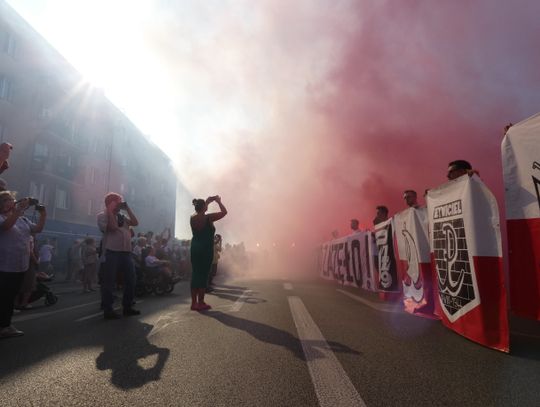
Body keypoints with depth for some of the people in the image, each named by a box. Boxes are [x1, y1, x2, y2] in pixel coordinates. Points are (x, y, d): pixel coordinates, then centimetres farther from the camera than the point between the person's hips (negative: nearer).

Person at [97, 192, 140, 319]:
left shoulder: (122, 216, 19)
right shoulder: (102, 215, 0)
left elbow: (135, 223, 6)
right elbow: (113, 227, -16)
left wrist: (127, 208, 7)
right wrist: (110, 210, -9)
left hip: (126, 252, 7)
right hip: (112, 253, -7)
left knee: (131, 280, 9)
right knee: (109, 282, -1)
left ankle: (127, 307, 19)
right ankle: (108, 310, 8)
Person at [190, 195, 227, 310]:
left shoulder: (192, 218, 3)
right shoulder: (208, 218, -14)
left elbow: (200, 211, 27)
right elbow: (224, 212, -6)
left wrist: (208, 202, 29)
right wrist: (218, 201, 7)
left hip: (195, 248, 6)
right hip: (206, 249, -6)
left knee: (195, 274, 10)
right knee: (203, 275, 0)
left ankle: (194, 302, 15)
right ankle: (200, 303, 5)